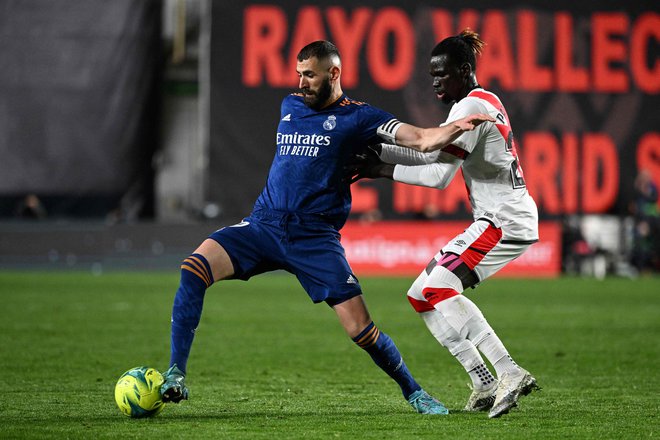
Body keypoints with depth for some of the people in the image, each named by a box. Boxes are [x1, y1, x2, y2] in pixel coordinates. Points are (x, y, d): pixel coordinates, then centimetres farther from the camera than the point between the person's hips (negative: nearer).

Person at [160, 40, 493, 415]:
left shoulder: (357, 116, 1)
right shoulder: (290, 107, 16)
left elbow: (420, 139, -9)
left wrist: (458, 127, -28)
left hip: (315, 237, -4)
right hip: (264, 224, 4)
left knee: (360, 329, -10)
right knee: (195, 268, -20)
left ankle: (413, 392, 15)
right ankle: (176, 376, -17)